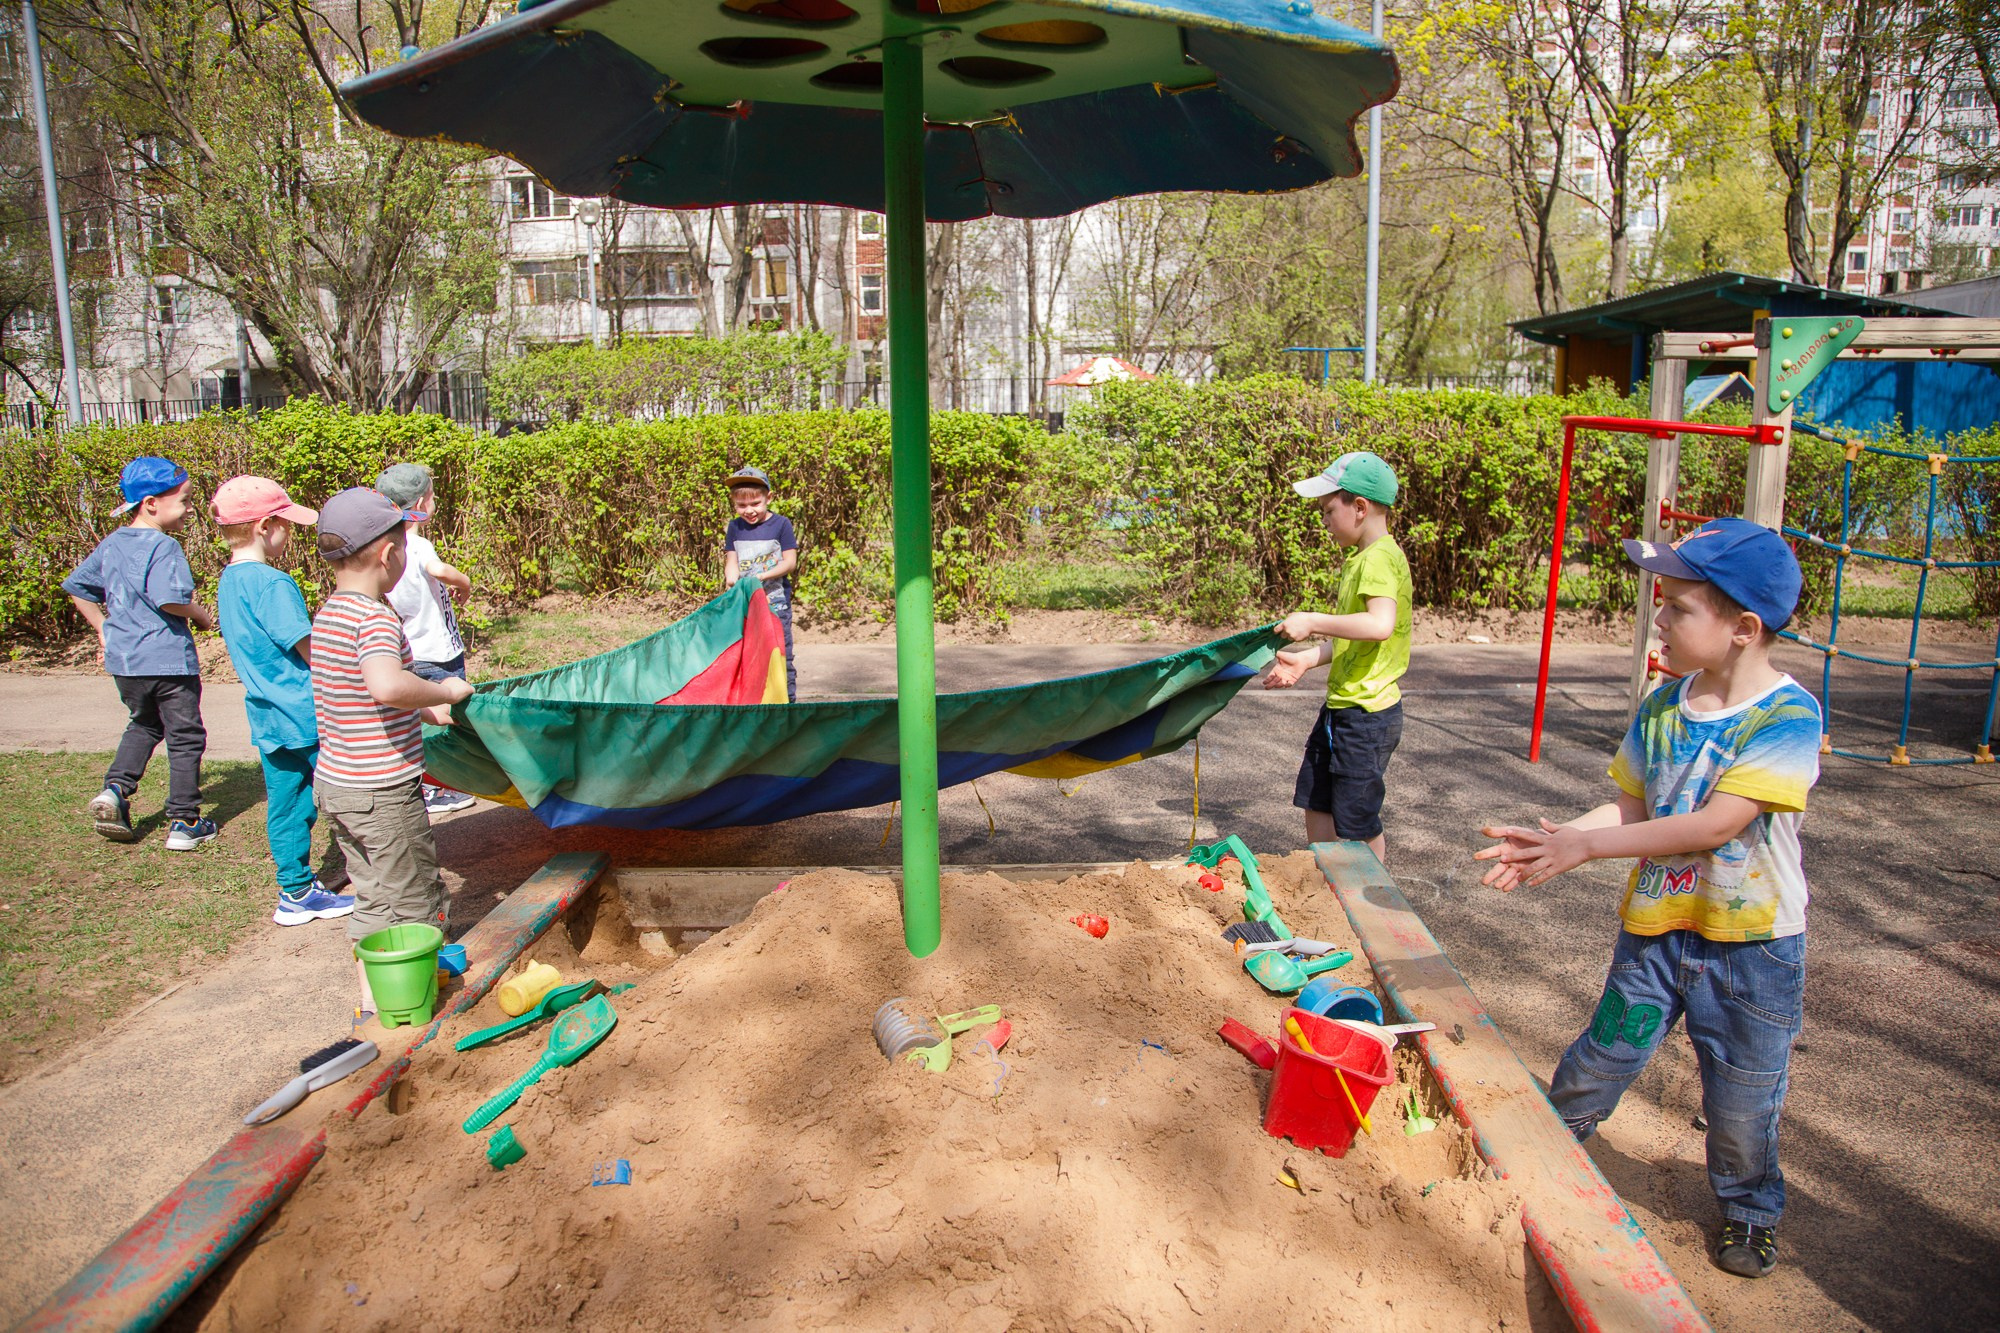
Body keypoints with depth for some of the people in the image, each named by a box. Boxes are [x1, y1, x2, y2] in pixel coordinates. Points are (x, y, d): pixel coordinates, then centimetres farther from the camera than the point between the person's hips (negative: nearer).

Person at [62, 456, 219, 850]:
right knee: (185, 736, 5)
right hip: (168, 659, -7)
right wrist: (203, 615, -10)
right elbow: (170, 600, -28)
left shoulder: (111, 544, 8)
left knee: (143, 725, 28)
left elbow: (77, 588, 18)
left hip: (124, 658, 7)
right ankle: (184, 822, 9)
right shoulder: (164, 547, -17)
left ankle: (115, 790, 11)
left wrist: (104, 630, 22)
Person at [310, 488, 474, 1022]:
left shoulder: (328, 613, 7)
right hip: (383, 794, -9)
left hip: (335, 783, 9)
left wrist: (422, 709, 15)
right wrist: (443, 692, -25)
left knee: (373, 899, 21)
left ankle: (371, 1007, 31)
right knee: (414, 908, 7)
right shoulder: (375, 617, -21)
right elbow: (386, 685, -41)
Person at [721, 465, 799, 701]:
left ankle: (788, 700, 4)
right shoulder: (735, 527, 9)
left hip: (775, 601, -4)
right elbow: (731, 561, 7)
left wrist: (761, 576, -18)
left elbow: (790, 562, -7)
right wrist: (732, 579, -16)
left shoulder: (781, 524, -4)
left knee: (780, 654, -2)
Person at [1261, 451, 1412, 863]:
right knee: (1316, 804, 18)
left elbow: (1380, 624, -36)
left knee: (1358, 821, 4)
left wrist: (1312, 622, -28)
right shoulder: (1359, 558, 12)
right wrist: (1306, 659, 5)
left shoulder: (1379, 559, -19)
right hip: (1340, 707, 10)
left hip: (1367, 713, -10)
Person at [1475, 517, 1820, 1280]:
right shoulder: (1662, 707, -2)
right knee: (1600, 1061, 12)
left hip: (1752, 943, -4)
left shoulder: (1787, 715, -19)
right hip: (1655, 929, 4)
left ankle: (1750, 1211, 39)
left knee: (1742, 1101, 13)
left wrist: (1586, 845, -27)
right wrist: (1551, 842, -13)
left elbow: (1717, 823, -27)